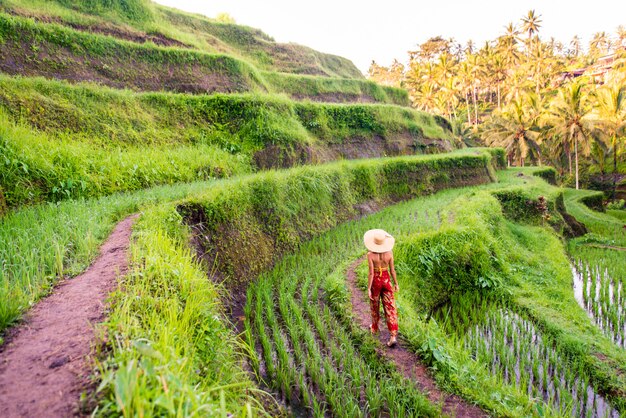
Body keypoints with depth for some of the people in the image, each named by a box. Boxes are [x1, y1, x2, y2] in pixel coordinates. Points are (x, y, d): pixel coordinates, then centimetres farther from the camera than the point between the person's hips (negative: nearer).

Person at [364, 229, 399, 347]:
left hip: (375, 281, -2)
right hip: (386, 280, 2)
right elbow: (392, 270, -4)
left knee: (374, 306, 21)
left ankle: (374, 328, 43)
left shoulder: (370, 254, -18)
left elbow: (371, 273, -18)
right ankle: (393, 336, -2)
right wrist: (396, 284, 7)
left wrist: (368, 288, -11)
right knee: (390, 308, 4)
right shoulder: (389, 253, -10)